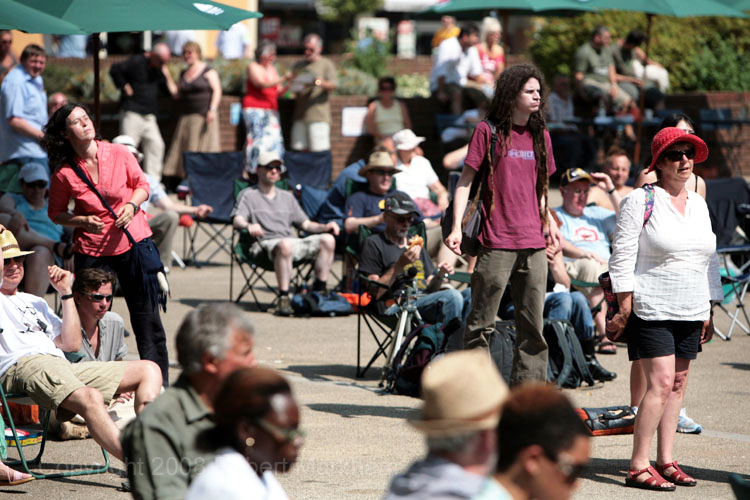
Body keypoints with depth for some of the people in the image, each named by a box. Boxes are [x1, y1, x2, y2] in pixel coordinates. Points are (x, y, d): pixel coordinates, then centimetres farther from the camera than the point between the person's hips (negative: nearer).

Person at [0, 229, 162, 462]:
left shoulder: (35, 303, 34)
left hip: (60, 365, 8)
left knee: (148, 370, -2)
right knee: (91, 398, -37)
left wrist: (66, 293, 21)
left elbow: (71, 344, 24)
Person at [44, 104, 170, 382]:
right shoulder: (64, 174, -8)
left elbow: (142, 185, 10)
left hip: (133, 242, 1)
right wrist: (83, 221, -12)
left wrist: (132, 205, -10)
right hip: (91, 250, -1)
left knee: (147, 316, 4)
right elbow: (56, 213, 5)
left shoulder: (118, 154, -6)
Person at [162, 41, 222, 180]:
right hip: (186, 117, 6)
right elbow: (177, 94, 16)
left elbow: (217, 90, -6)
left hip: (203, 115, -6)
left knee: (204, 146, -9)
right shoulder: (183, 74, 18)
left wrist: (212, 109, -18)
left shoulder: (208, 71, 0)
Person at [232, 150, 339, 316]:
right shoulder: (248, 195, 14)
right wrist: (249, 226, -28)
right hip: (265, 244, -6)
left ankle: (319, 290, -15)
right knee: (285, 245, -41)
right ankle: (284, 299, -41)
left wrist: (325, 227, 5)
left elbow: (305, 224, 26)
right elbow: (237, 220, -4)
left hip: (292, 241, 6)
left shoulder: (287, 197, 30)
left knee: (327, 239, -17)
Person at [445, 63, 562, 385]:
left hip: (533, 244, 5)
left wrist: (548, 222, 23)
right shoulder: (488, 131, -2)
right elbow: (466, 180, -4)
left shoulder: (540, 136, 15)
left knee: (533, 325, 5)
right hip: (496, 242, -5)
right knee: (482, 323, -2)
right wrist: (457, 227, -13)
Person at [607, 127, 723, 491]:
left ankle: (665, 461, 11)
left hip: (690, 311, 6)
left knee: (678, 384, 6)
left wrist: (708, 312, 14)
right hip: (651, 308, -6)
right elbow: (622, 258, -7)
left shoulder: (698, 205, 14)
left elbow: (709, 260, 19)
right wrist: (624, 310, -12)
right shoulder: (640, 202, -5)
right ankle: (638, 467, -11)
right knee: (661, 382, -13)